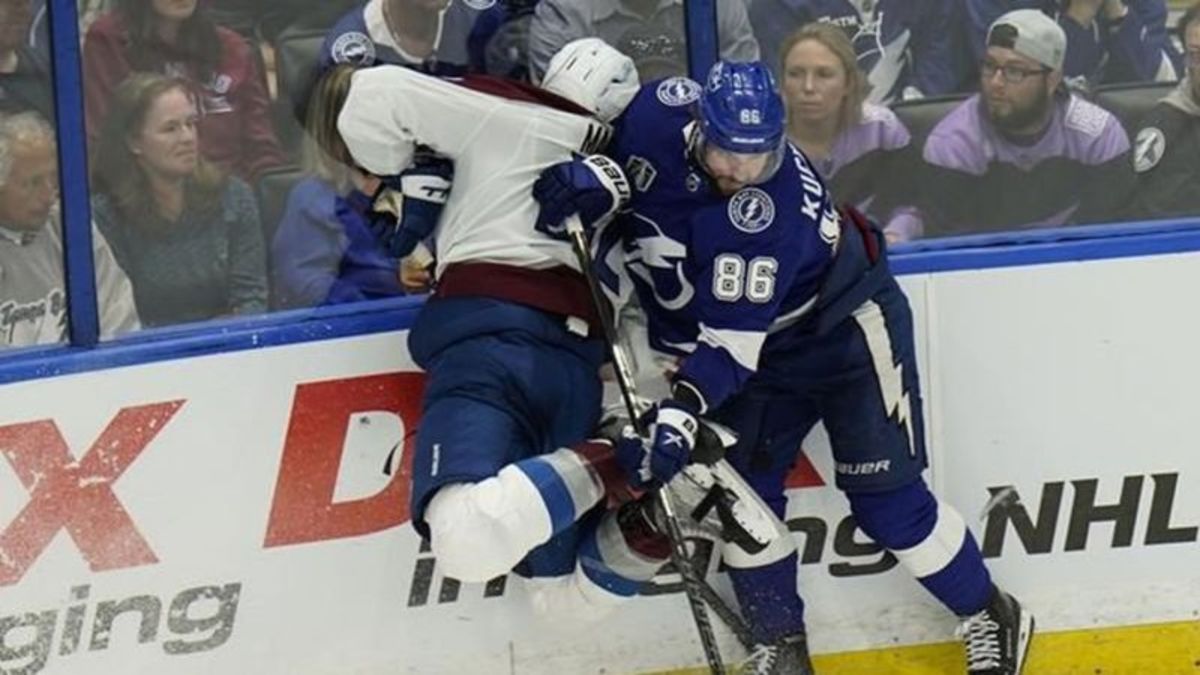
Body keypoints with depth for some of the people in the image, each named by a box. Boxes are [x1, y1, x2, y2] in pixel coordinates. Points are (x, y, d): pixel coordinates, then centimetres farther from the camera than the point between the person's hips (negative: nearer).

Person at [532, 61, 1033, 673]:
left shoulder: (772, 206, -38)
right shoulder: (660, 116, -24)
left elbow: (733, 340, -36)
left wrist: (684, 406, -47)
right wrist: (590, 177, -20)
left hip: (846, 328, -6)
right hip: (766, 348, 7)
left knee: (885, 499, -5)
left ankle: (990, 619, 16)